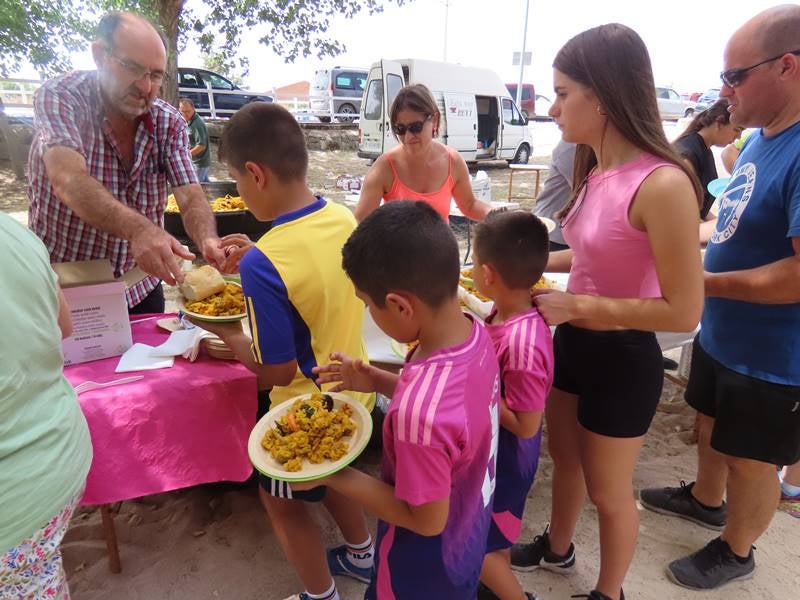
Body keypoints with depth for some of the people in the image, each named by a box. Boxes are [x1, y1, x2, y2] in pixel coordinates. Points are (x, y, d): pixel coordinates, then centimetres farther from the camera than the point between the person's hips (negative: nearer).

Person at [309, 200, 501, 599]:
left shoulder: (419, 414, -43)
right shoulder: (475, 332, -18)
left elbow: (426, 520, -27)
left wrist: (332, 475, -22)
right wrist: (379, 382, -5)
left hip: (430, 565, -6)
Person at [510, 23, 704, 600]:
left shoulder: (662, 184, -26)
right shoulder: (597, 171, -1)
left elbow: (682, 311, -24)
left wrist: (575, 305, -22)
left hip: (622, 359, -8)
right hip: (574, 342, 8)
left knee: (608, 491, 16)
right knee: (565, 458, 28)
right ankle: (557, 548, 56)